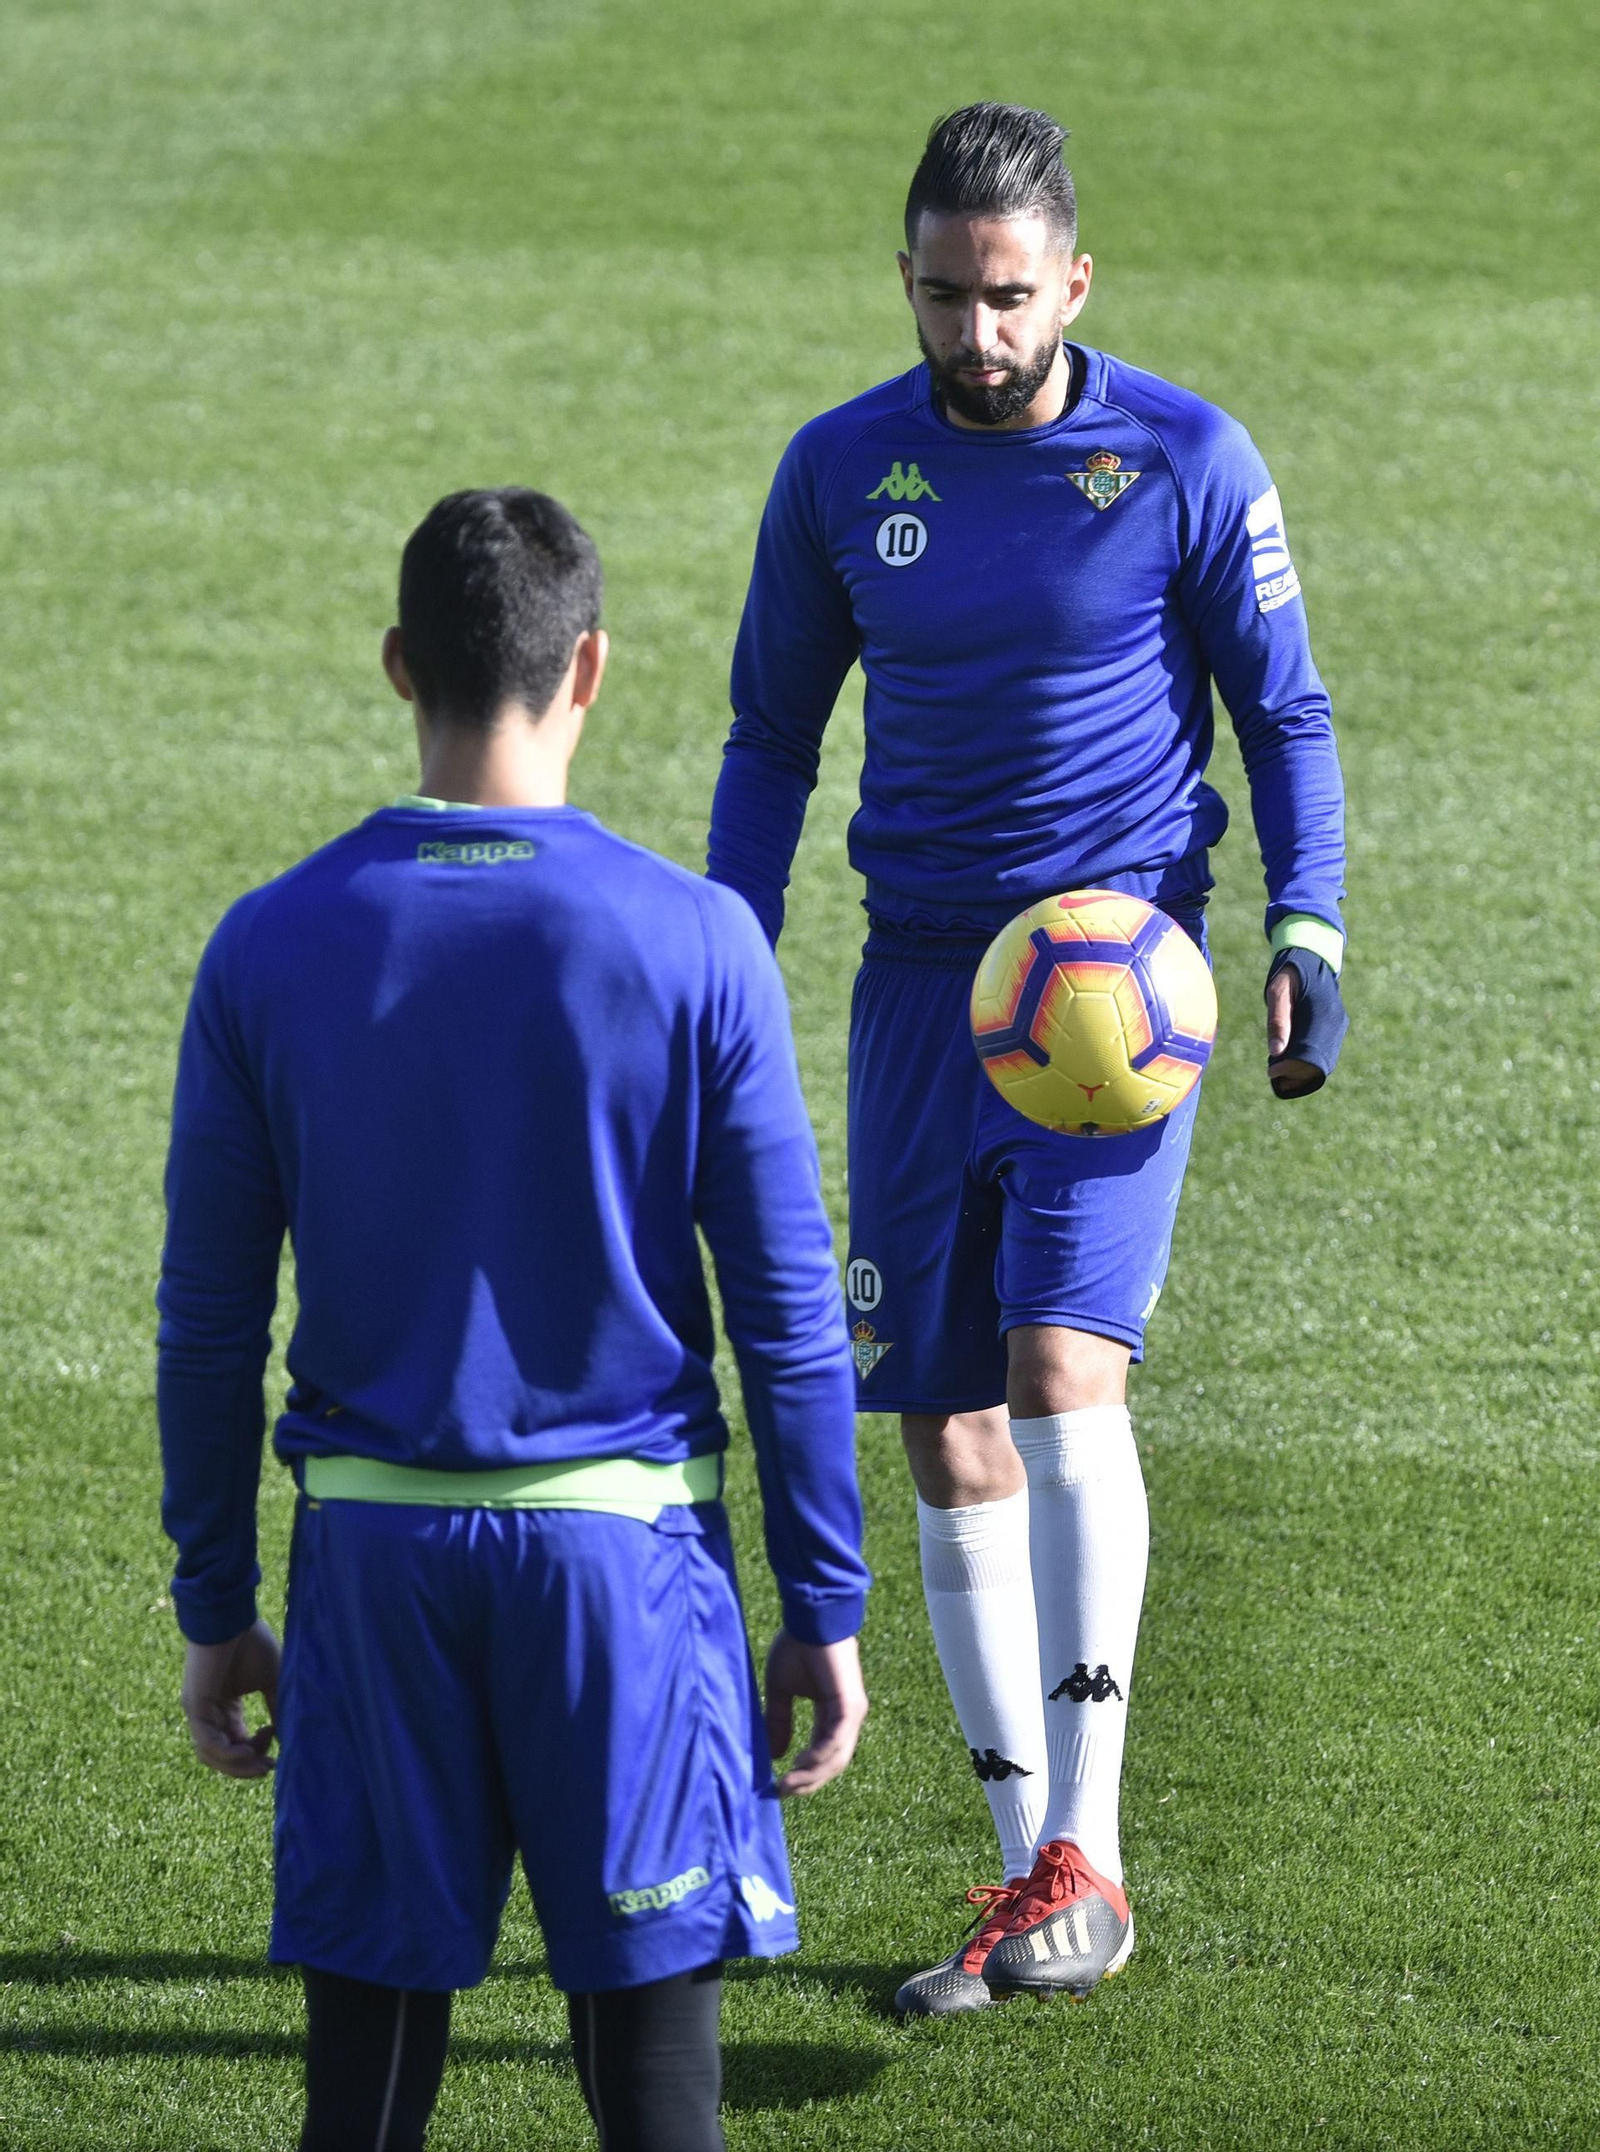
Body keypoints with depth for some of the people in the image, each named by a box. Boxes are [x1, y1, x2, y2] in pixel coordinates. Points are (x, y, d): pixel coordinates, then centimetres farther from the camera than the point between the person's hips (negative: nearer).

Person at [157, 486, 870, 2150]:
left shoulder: (271, 948, -2)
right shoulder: (693, 945, -7)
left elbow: (209, 1324, 2)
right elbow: (788, 1312, -4)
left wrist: (215, 1611, 11)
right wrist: (824, 1608, 4)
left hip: (371, 1549, 2)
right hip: (622, 1538, -2)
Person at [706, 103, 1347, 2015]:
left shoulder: (1183, 462, -5)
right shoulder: (840, 473, 4)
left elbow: (1284, 712, 4)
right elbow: (772, 733, 15)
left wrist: (1307, 933, -7)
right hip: (921, 974, 4)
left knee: (1063, 1368, -21)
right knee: (946, 1432, 2)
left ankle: (1084, 1858, -16)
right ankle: (1027, 1880, 11)